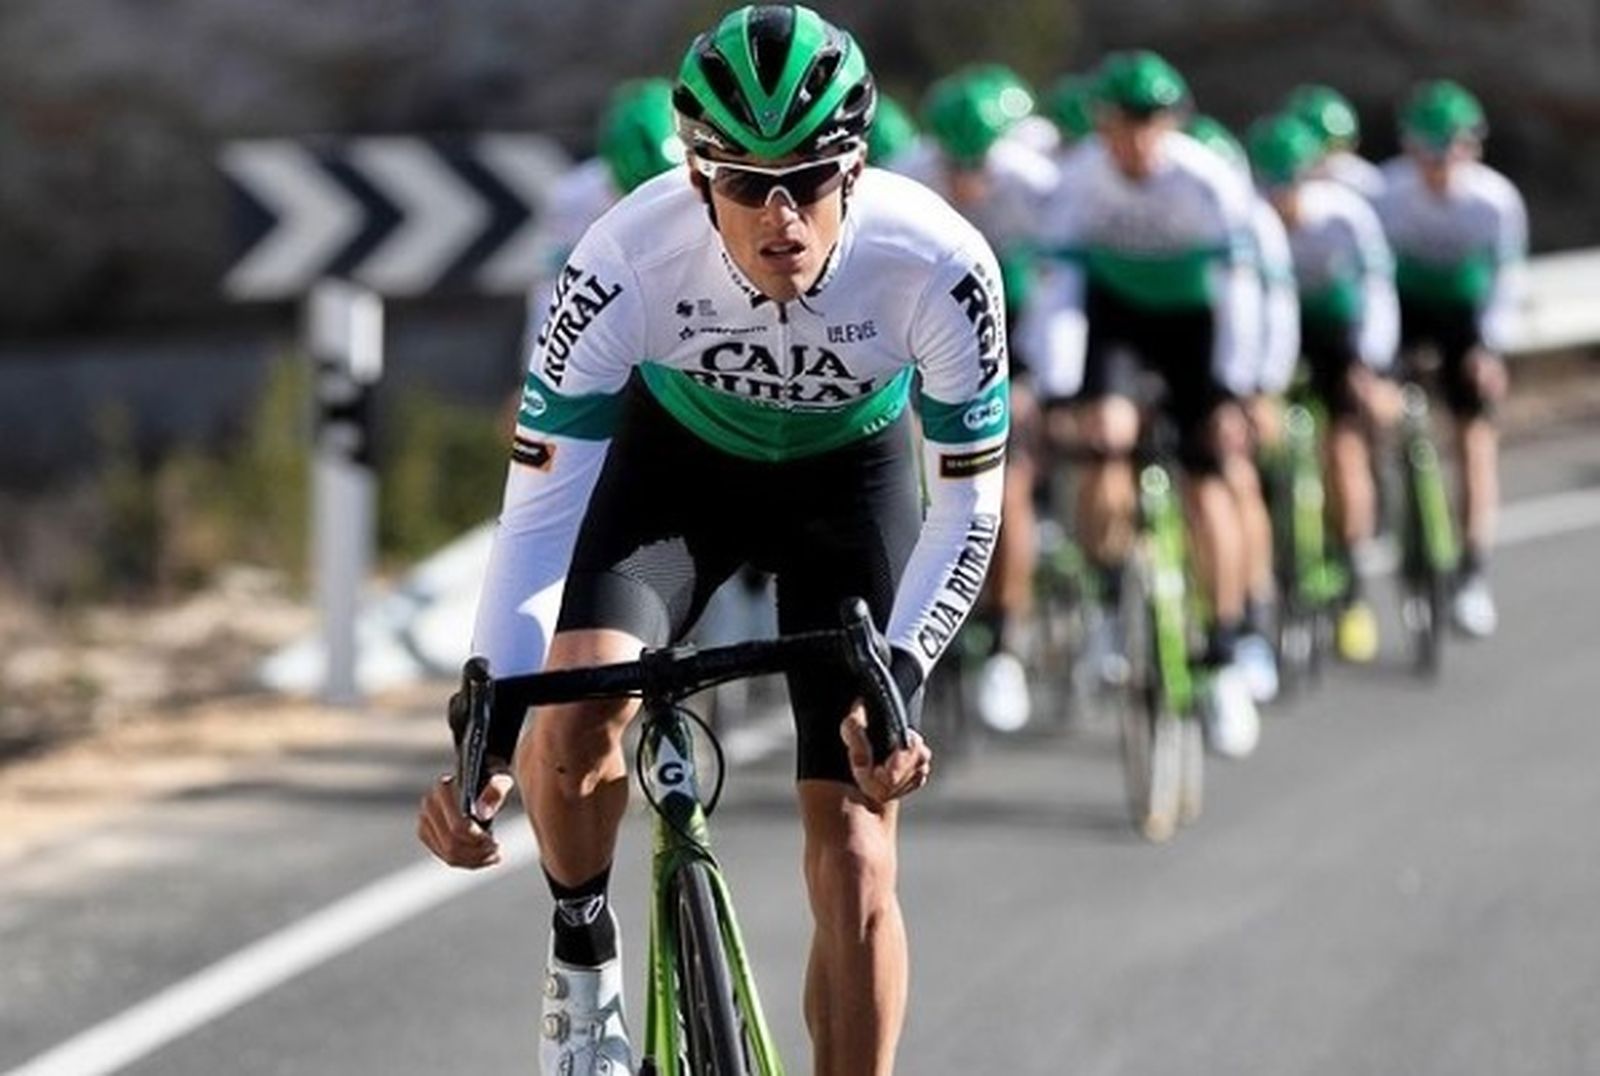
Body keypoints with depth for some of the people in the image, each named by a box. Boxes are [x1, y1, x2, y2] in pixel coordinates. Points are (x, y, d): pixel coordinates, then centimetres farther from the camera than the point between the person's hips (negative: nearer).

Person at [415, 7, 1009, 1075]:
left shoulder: (937, 264, -34)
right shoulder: (629, 258, -35)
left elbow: (969, 503, -21)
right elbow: (543, 495, -28)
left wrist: (898, 680, -33)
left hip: (853, 479, 0)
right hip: (678, 458, 0)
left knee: (855, 860, -8)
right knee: (576, 707, -28)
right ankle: (584, 955, 1)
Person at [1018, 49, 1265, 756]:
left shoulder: (1210, 181, -27)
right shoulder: (1079, 182, -24)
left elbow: (1238, 290, -24)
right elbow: (1057, 289, -25)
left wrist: (1230, 391, -28)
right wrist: (1056, 394, -33)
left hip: (1190, 316, -1)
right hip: (1110, 307, 1)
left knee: (1205, 475, -8)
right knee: (1108, 439, -26)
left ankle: (1226, 662, -1)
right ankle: (1109, 597, -5)